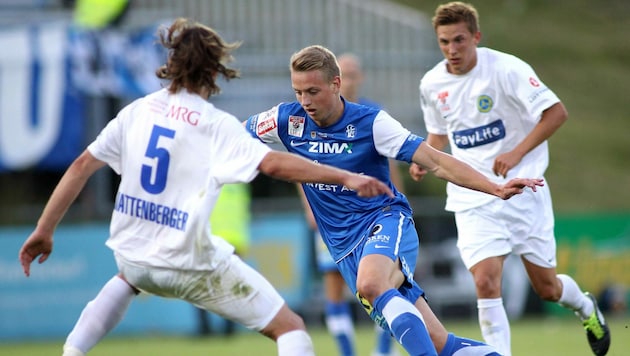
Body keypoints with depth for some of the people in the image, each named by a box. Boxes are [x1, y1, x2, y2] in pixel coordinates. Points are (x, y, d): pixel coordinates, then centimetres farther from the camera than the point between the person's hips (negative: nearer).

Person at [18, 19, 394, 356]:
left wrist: (44, 230, 11)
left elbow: (82, 166, 5)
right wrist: (345, 177, -22)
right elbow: (274, 163, -23)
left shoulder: (137, 111, 4)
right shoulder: (215, 125, -11)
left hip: (133, 255, 6)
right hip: (191, 266, -5)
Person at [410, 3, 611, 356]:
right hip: (472, 199, 3)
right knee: (486, 283, -18)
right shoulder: (432, 84, 1)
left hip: (522, 190, -3)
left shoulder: (506, 68, -14)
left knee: (547, 288, 9)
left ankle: (585, 307, 44)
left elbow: (556, 112, -15)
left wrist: (516, 153, -25)